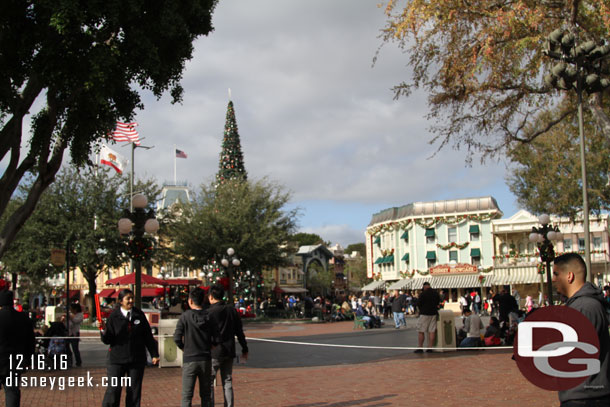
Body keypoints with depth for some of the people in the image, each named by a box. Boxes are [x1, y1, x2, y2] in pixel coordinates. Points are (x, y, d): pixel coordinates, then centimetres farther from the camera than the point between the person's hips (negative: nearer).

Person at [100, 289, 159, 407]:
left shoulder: (139, 315, 4)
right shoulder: (114, 316, -2)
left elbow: (148, 337, 9)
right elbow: (107, 340, -4)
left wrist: (154, 354, 9)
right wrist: (104, 330, -23)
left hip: (137, 360, 2)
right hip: (117, 359, -2)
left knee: (134, 391, 7)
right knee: (113, 390, -5)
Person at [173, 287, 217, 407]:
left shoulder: (185, 316, -8)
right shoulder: (209, 316, -1)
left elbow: (177, 338, -11)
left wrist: (183, 348, 8)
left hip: (189, 360, -3)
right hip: (206, 360, 3)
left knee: (187, 396, 2)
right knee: (205, 395, 13)